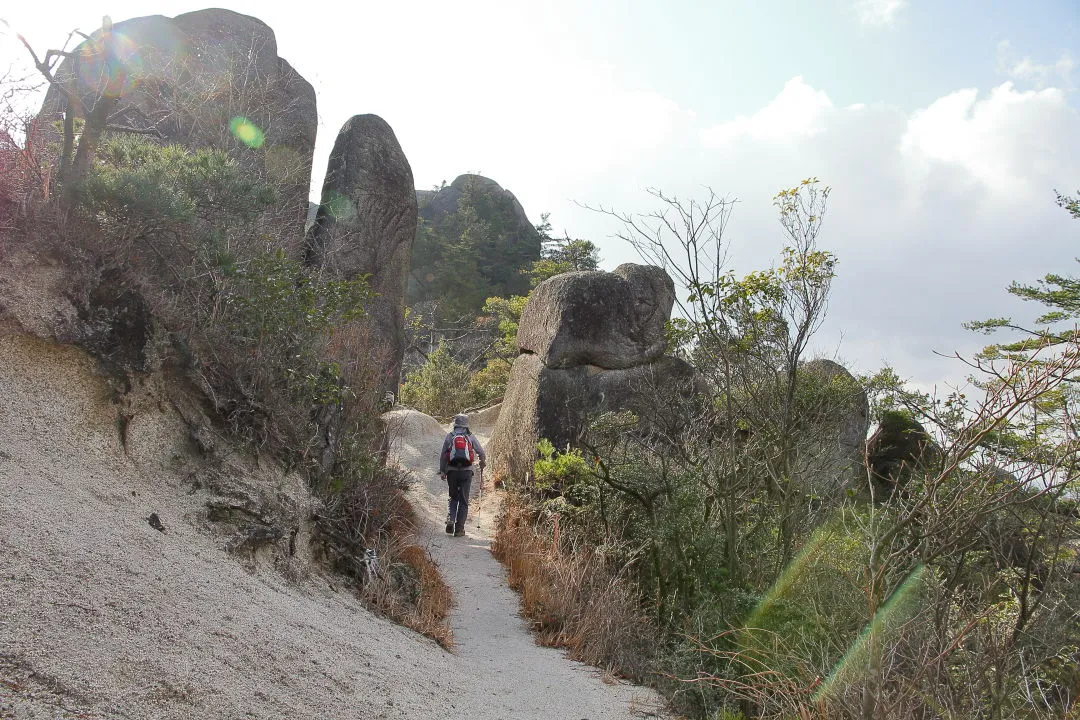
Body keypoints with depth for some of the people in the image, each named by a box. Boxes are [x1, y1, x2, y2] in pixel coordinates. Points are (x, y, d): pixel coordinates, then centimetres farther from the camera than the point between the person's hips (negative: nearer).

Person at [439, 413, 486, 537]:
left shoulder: (449, 436, 2)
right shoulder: (470, 437, 1)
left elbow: (442, 455, 2)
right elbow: (481, 452, 6)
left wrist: (442, 471, 11)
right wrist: (482, 464, 25)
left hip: (452, 471, 1)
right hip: (466, 471, -1)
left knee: (453, 498, 18)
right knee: (463, 501, 7)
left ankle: (450, 521, -4)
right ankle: (459, 529, 4)